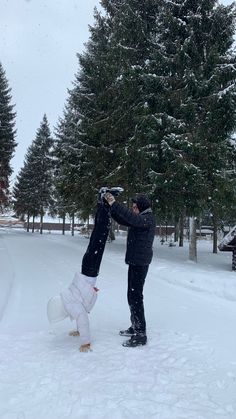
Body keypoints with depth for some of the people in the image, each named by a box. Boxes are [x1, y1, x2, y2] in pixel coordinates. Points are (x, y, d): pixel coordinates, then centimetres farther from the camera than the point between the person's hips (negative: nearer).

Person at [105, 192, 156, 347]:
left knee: (136, 296, -9)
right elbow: (121, 219, 16)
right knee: (132, 295, 16)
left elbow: (131, 217, -32)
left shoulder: (148, 219, -14)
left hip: (140, 263, -10)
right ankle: (135, 327, 29)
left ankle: (141, 334, -3)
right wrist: (111, 205, 3)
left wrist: (115, 204, -31)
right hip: (135, 261, 10)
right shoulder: (140, 218, 14)